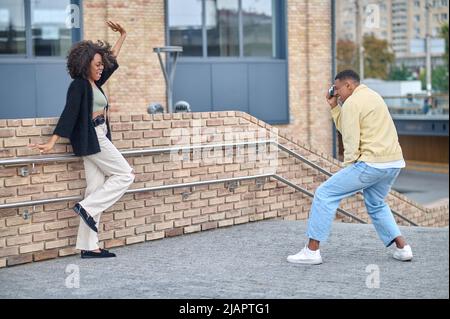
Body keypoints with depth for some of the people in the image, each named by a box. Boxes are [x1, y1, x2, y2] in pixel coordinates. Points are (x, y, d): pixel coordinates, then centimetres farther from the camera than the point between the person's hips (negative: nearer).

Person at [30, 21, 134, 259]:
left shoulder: (94, 83, 15)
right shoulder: (79, 85, -10)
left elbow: (112, 60, 29)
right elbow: (69, 113, -18)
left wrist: (122, 36, 32)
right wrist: (52, 142, -22)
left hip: (98, 139, 9)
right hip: (91, 139, -9)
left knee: (96, 189, 3)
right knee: (125, 175, -4)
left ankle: (88, 246, 2)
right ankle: (87, 207, -7)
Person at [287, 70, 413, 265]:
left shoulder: (351, 103, -8)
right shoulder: (372, 96, 21)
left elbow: (351, 141, -12)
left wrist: (348, 166, -2)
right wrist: (334, 107, 19)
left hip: (371, 163, -9)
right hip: (394, 162, 9)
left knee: (325, 194, -2)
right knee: (376, 205, 29)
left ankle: (312, 250, -2)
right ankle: (402, 247, 18)